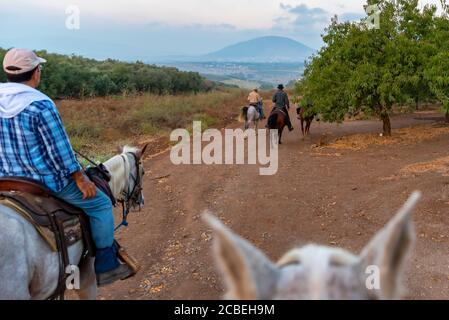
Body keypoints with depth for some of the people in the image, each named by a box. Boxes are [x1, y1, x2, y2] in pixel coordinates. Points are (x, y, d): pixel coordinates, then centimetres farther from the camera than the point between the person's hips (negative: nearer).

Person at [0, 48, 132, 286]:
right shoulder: (41, 105, -21)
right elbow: (60, 150, -18)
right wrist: (81, 179, -7)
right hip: (47, 182, -8)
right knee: (100, 203, 7)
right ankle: (105, 266, 12)